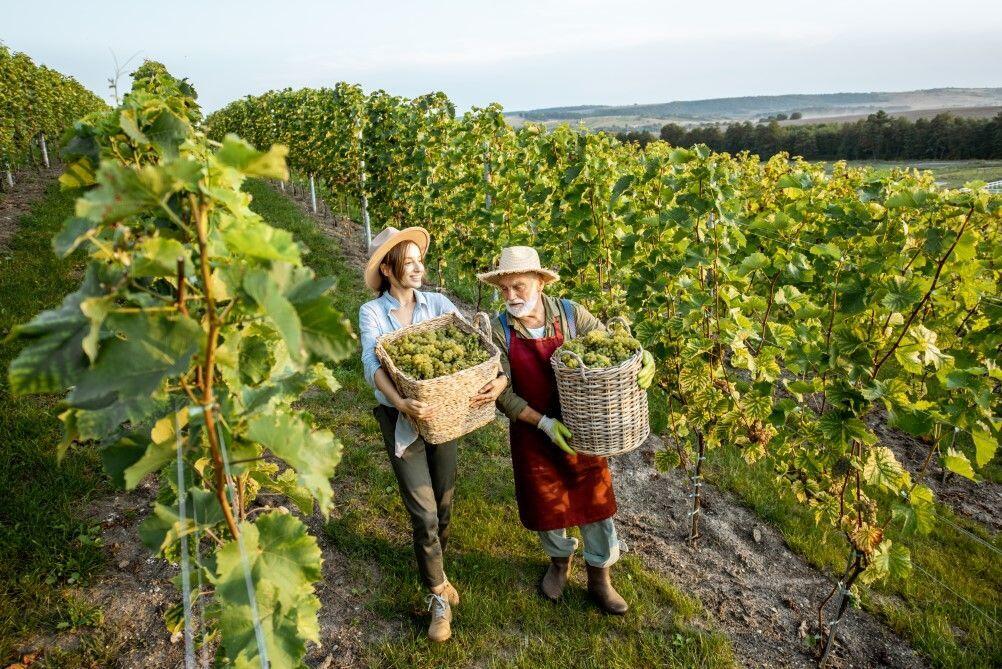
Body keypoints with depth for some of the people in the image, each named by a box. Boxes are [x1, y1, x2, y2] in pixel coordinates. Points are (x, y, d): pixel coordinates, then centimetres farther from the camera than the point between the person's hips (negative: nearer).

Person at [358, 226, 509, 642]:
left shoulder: (437, 303, -1)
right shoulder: (372, 313, -8)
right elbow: (373, 365, -22)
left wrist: (502, 376, -33)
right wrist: (401, 403, -41)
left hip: (443, 412, 3)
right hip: (401, 419, -3)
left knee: (444, 503, 16)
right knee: (424, 514, -1)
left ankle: (432, 565, 46)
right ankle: (438, 596, 20)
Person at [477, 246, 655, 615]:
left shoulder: (571, 314, -12)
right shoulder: (499, 330, -13)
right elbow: (502, 391, -14)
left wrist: (643, 358, -26)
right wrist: (544, 422, -24)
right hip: (531, 433, 0)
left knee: (594, 500, 11)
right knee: (544, 504, 17)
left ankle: (599, 578, 35)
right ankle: (560, 560, 48)